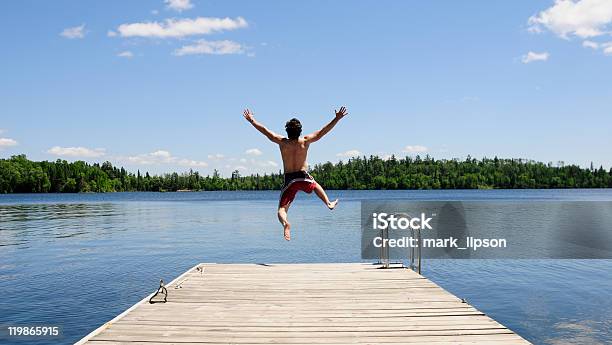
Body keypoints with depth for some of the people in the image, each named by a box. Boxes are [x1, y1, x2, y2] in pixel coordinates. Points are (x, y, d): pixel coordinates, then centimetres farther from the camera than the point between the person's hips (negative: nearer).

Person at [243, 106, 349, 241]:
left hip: (289, 180, -1)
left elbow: (264, 130, 4)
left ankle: (285, 223, -32)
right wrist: (337, 118, 7)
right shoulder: (305, 141, -5)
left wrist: (251, 120, 16)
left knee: (281, 209, -2)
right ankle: (329, 203, 38)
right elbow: (322, 131, 1)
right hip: (304, 178, 1)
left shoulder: (282, 142, -4)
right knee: (316, 185, 37)